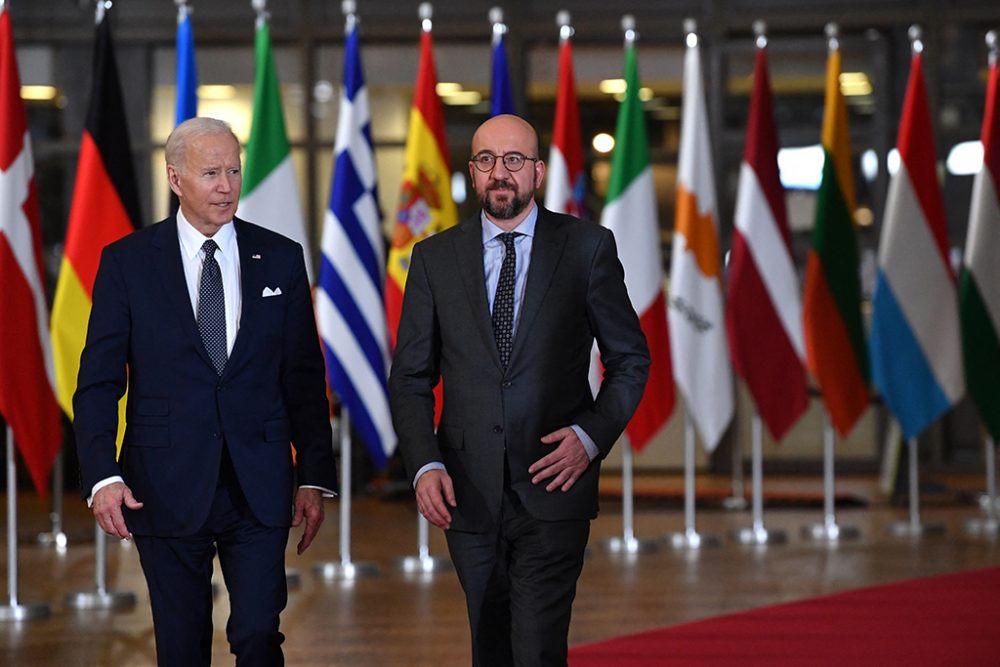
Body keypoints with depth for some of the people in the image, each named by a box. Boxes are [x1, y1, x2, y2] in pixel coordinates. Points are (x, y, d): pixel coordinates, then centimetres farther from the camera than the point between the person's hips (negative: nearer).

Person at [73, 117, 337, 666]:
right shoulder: (126, 263, 1)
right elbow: (98, 383, -1)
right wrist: (102, 475, -15)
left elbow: (305, 377, 8)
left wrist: (315, 477, 2)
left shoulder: (280, 259, 6)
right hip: (167, 488, -1)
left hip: (259, 488, 1)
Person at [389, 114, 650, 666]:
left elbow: (630, 359, 6)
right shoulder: (435, 258, 6)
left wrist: (592, 436, -10)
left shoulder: (588, 247, 1)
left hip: (553, 482, -3)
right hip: (468, 493, 3)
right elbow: (410, 378, 6)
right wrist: (424, 465, -9)